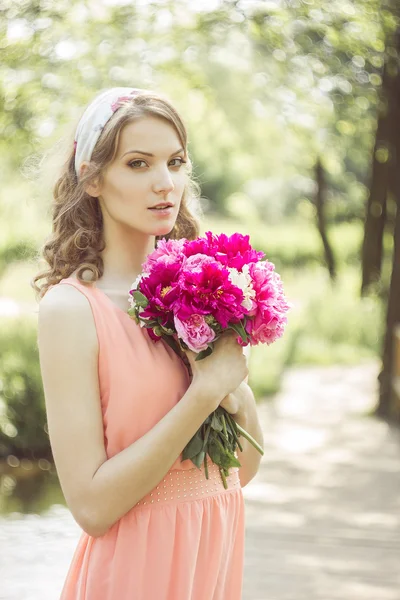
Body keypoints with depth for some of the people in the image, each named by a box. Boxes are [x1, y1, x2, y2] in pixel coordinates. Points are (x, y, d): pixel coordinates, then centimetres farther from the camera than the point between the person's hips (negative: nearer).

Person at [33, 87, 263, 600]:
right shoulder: (71, 306, -15)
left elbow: (245, 469, 6)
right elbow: (92, 505, -20)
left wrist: (235, 393, -13)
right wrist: (207, 390, -20)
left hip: (218, 554, 5)